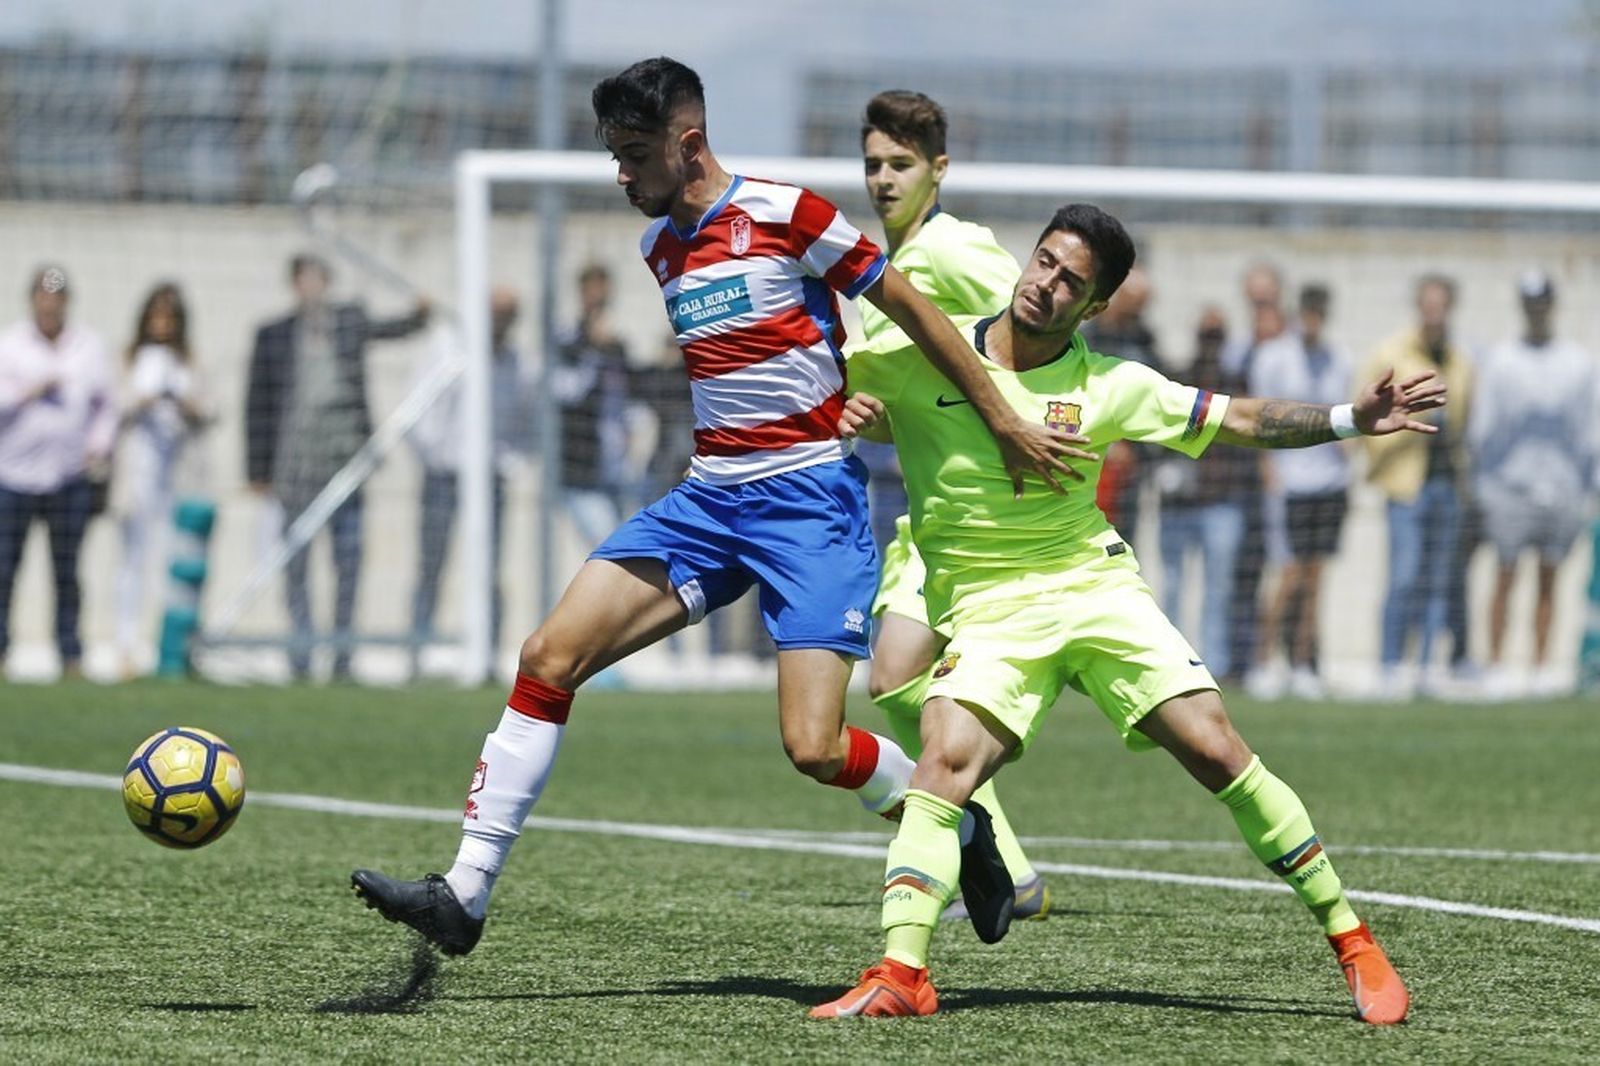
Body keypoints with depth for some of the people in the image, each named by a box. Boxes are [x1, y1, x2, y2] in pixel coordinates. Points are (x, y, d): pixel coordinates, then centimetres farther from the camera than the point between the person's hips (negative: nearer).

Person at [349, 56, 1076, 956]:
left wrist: (1006, 425, 0)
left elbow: (912, 311, -3)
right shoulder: (661, 247, 12)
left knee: (815, 749, -17)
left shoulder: (783, 212, -9)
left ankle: (960, 832, 13)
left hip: (810, 500, -7)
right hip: (709, 499, 7)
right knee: (549, 659, -8)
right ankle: (465, 895, -6)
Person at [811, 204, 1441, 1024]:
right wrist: (846, 412, -14)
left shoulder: (1109, 387, 0)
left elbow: (1239, 421, 7)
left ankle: (1351, 942, 2)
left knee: (1217, 752, -9)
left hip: (1094, 583, 1)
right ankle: (899, 976, -32)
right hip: (985, 609, -1)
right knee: (945, 761, -26)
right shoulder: (919, 360, -3)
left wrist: (1348, 421, -5)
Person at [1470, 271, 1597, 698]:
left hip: (1563, 484, 2)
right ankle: (1496, 667, -1)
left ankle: (1542, 667, 7)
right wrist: (1483, 491, 0)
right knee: (1505, 577, -3)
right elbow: (1481, 429, 4)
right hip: (1511, 483, -2)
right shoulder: (1499, 360, 4)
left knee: (1549, 578, 4)